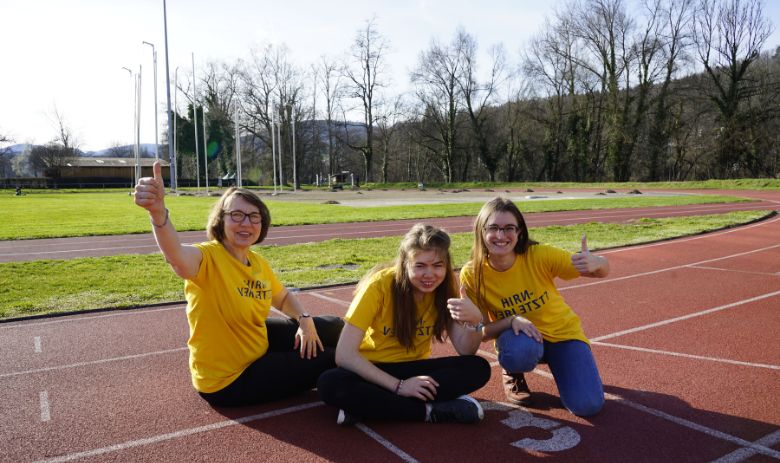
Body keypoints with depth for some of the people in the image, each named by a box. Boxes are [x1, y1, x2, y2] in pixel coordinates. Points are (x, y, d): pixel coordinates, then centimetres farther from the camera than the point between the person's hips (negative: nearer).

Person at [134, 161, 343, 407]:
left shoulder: (257, 261, -3)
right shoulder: (209, 257, -26)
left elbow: (284, 297, 14)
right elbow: (177, 255, -50)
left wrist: (305, 320, -7)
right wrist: (157, 212, -71)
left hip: (258, 344, 8)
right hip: (227, 380, -7)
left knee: (333, 329, 13)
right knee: (330, 360, -3)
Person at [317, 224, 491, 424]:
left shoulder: (445, 287, -9)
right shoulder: (380, 284, -22)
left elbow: (465, 351, -12)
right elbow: (344, 354, -24)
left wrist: (475, 321, -33)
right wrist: (399, 386, -29)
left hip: (414, 369, 4)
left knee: (478, 368, -21)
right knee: (330, 385, -34)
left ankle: (366, 406, -24)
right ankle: (431, 411, -25)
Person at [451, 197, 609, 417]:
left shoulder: (539, 255, -23)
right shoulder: (472, 274, -20)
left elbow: (603, 270, -15)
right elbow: (482, 332, -13)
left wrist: (594, 263, -39)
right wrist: (512, 320, -32)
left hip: (561, 332, 1)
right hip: (519, 340, 0)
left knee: (588, 406, -17)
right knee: (518, 350, -36)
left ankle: (555, 362, 14)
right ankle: (513, 374, 1)